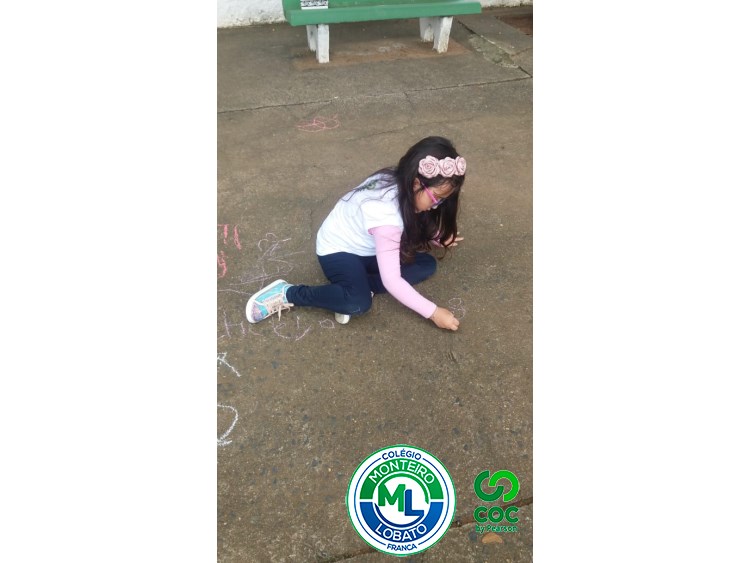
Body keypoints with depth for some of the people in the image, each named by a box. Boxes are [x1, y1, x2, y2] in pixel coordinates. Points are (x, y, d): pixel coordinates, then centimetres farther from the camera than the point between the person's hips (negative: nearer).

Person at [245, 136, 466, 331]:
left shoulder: (400, 183, -11)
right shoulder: (386, 213, -36)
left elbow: (414, 227, 10)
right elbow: (392, 281, -35)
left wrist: (436, 238, -4)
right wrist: (432, 312, -28)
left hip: (368, 247, 9)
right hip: (337, 250, -9)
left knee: (427, 265, -5)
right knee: (359, 303, -36)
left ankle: (357, 288, -10)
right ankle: (287, 294, -15)